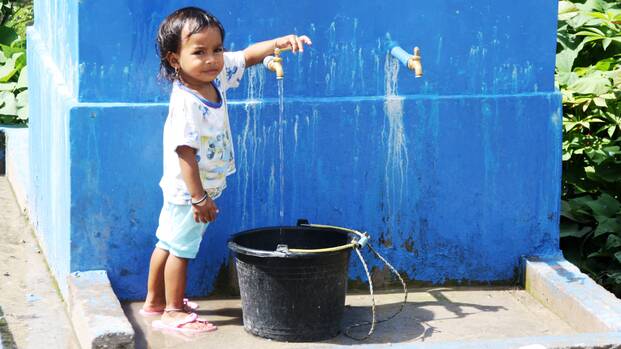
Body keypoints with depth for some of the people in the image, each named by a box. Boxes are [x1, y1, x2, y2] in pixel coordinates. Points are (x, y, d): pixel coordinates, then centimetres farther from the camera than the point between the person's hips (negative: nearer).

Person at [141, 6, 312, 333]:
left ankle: (154, 300, 35)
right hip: (189, 191, -9)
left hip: (187, 190, 9)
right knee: (181, 249, 4)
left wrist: (280, 42, -14)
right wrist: (199, 198, -26)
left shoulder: (217, 75, -6)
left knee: (167, 243, 20)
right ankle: (173, 312, 16)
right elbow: (185, 153, -29)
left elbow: (248, 55, 4)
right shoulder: (185, 104, -30)